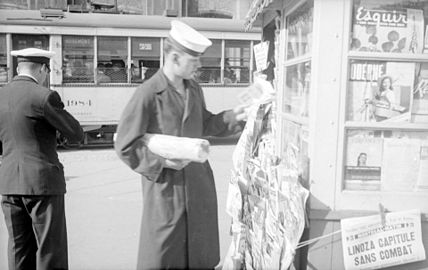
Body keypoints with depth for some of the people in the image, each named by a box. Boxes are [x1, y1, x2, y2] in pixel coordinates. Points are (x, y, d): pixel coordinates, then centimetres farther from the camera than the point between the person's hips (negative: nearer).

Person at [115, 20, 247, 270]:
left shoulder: (194, 89, 6)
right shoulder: (148, 94, -16)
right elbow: (125, 145, -12)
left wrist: (231, 118, 4)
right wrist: (162, 161, -20)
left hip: (199, 182, 7)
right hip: (166, 185, -6)